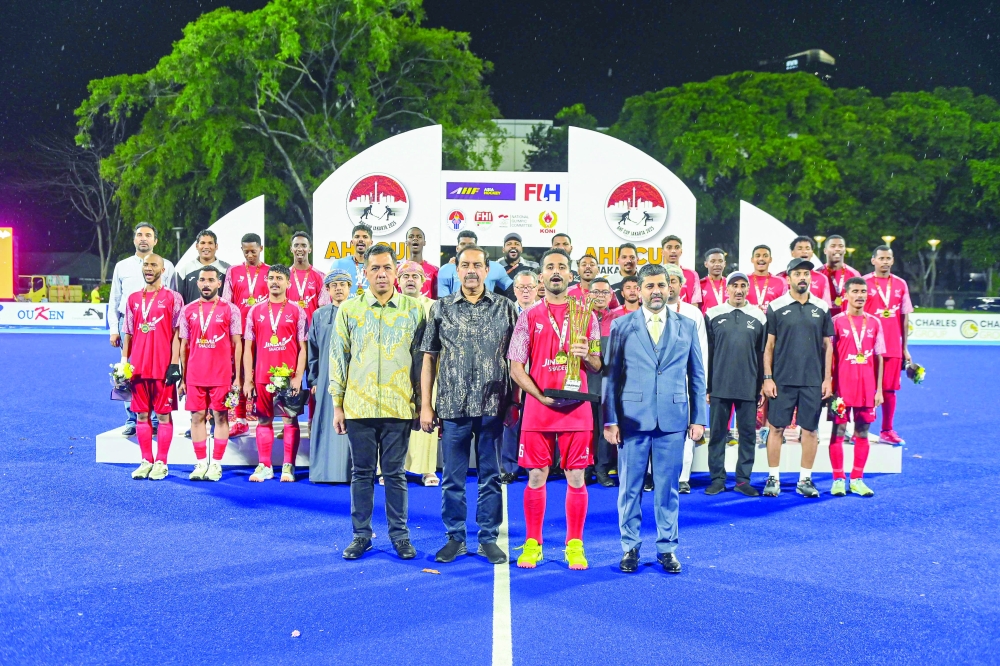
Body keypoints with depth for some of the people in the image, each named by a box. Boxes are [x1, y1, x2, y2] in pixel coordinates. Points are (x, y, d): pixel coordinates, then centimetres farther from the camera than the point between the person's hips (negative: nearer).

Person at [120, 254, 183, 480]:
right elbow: (128, 333, 15)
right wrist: (123, 362, 7)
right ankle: (146, 461, 16)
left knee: (163, 414, 1)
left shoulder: (173, 298, 0)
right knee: (142, 414, 7)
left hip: (163, 367, -4)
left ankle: (161, 462, 8)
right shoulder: (133, 299, 13)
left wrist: (174, 364, -10)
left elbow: (176, 333, -3)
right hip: (138, 367, 4)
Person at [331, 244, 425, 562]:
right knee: (362, 473, 9)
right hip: (358, 405, 1)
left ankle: (400, 534, 18)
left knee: (395, 473, 6)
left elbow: (421, 358, 7)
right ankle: (361, 535, 19)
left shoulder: (413, 310, 3)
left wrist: (422, 402, 1)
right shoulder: (349, 309, 4)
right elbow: (338, 357, 5)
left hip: (398, 406, -1)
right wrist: (337, 405, 3)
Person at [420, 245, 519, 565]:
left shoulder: (505, 308, 4)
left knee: (491, 476, 8)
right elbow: (429, 358, 5)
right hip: (452, 406, 0)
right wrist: (426, 405, 0)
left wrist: (516, 401, 0)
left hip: (493, 406, 0)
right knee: (453, 477, 8)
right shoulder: (441, 308, 5)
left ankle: (489, 538, 19)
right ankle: (455, 537, 21)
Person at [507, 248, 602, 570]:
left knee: (576, 477, 4)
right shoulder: (529, 317, 4)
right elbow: (516, 367, 0)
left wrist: (586, 355, -14)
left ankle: (575, 545, 15)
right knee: (536, 477, 5)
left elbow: (597, 366, 10)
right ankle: (532, 544, 16)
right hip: (537, 408, 0)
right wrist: (543, 397, -13)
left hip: (577, 408, 1)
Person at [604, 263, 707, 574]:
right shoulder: (621, 325, 4)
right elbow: (611, 375, 2)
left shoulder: (687, 326, 9)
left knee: (667, 488, 7)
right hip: (632, 418, -1)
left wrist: (698, 418, 3)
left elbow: (697, 376, 9)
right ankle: (630, 547, 18)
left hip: (672, 419, 1)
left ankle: (667, 548, 19)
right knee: (630, 487, 5)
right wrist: (610, 419, -4)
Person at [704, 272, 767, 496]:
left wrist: (762, 387, 4)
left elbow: (763, 355, 8)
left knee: (747, 434, 5)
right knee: (717, 434, 4)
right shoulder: (713, 315, 4)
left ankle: (743, 480, 15)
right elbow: (705, 353, 4)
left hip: (749, 388, 1)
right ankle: (717, 478, 14)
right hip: (719, 387, -1)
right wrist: (705, 386, 1)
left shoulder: (758, 317, 6)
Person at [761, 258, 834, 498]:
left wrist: (827, 379, 3)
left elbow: (827, 346, 9)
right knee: (776, 428, 1)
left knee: (810, 430, 5)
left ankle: (805, 479, 16)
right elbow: (769, 346, 1)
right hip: (782, 380, -2)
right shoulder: (776, 307, 1)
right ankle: (773, 478, 11)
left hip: (813, 381, 2)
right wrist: (767, 378, -5)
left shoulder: (821, 308, 7)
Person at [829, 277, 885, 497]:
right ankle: (838, 479, 9)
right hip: (842, 386, -3)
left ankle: (857, 479, 15)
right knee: (838, 432, 0)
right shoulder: (836, 321, -1)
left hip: (867, 388, 3)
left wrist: (879, 389, 5)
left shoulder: (875, 322, 8)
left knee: (862, 433, 7)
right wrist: (828, 385, -7)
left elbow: (879, 357, 9)